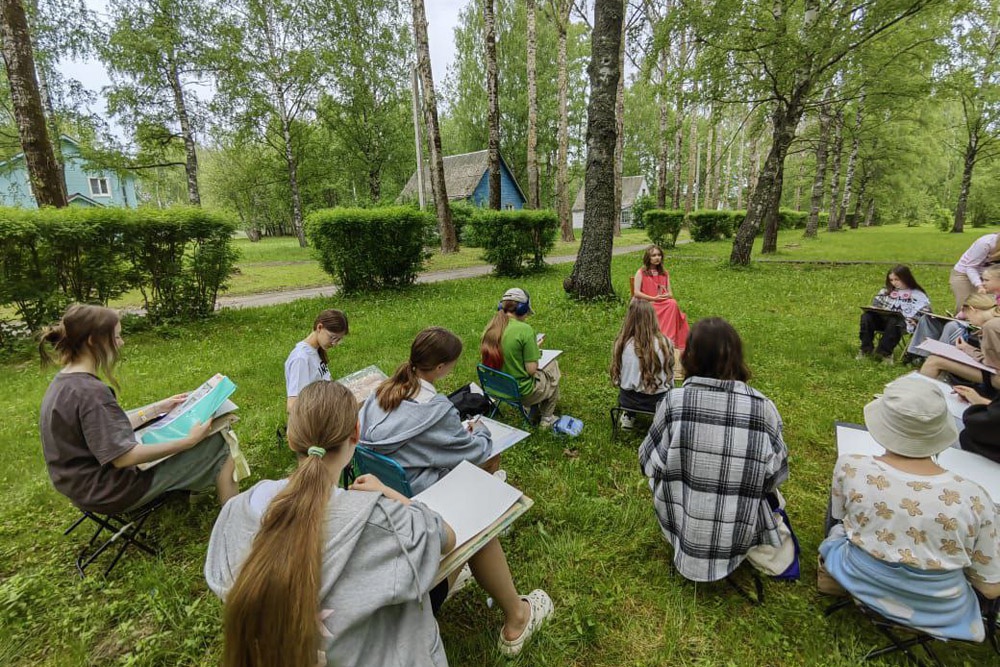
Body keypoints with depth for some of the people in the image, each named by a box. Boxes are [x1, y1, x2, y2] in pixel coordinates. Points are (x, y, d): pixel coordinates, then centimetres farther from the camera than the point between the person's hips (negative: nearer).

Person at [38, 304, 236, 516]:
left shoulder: (63, 382, 2)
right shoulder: (91, 392, -30)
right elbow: (123, 457, -30)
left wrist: (157, 409, 12)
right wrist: (188, 442, -26)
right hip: (110, 492, -10)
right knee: (217, 444, -5)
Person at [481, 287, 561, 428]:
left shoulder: (491, 327, -4)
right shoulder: (524, 329, -24)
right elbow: (531, 370, -21)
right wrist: (535, 350, -1)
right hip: (520, 392, -7)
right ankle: (546, 419, 35)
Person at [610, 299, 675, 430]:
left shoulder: (622, 343, -18)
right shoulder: (664, 343, -19)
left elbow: (617, 376, -6)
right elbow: (670, 376, -6)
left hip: (628, 400, 0)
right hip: (659, 401, 0)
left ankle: (629, 416, 29)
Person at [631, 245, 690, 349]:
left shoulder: (664, 273, 19)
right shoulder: (641, 273, 5)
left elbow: (670, 293, 16)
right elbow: (636, 293, -6)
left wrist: (667, 296, -10)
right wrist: (653, 298, -14)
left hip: (664, 303, 4)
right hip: (647, 304, -4)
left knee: (673, 303, -32)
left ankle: (670, 340, -34)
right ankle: (669, 340, -31)